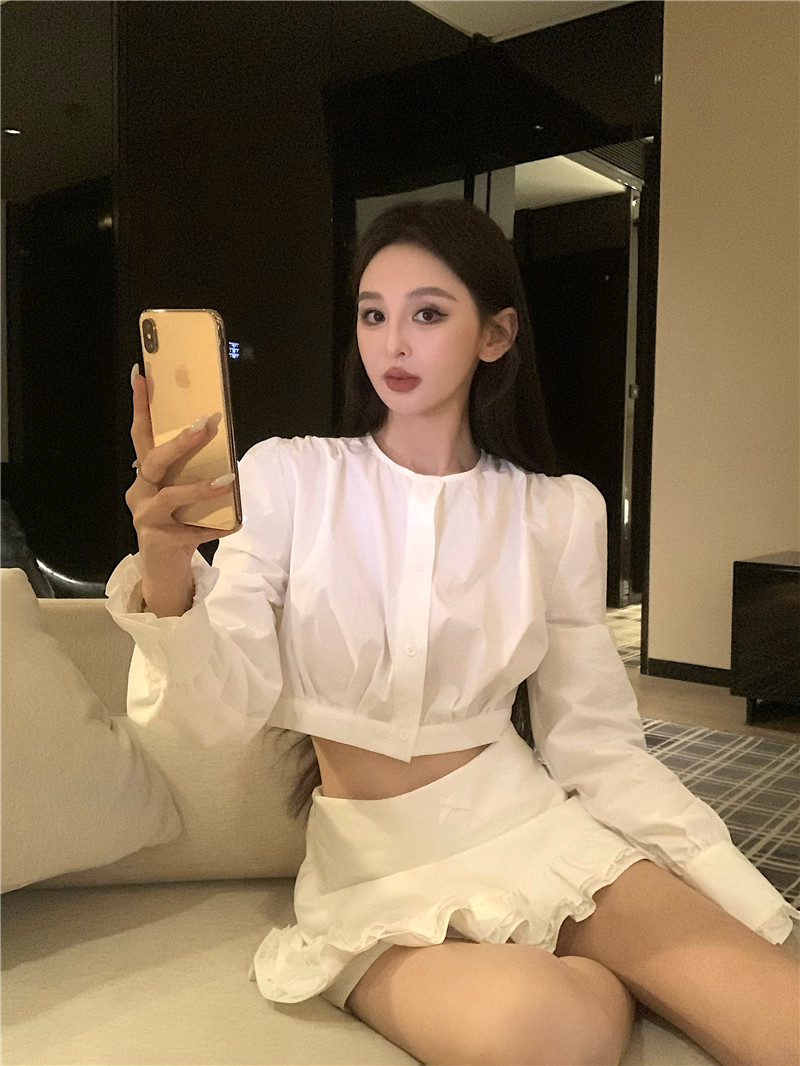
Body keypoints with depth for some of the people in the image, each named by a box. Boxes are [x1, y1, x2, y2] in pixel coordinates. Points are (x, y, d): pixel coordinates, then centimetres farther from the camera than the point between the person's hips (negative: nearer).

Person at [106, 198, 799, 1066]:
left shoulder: (559, 513, 1)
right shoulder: (288, 477, -5)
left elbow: (595, 742, 4)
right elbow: (222, 711, -12)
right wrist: (166, 573, -32)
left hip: (531, 828, 1)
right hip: (375, 866, 0)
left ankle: (595, 982, 5)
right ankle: (594, 986, -1)